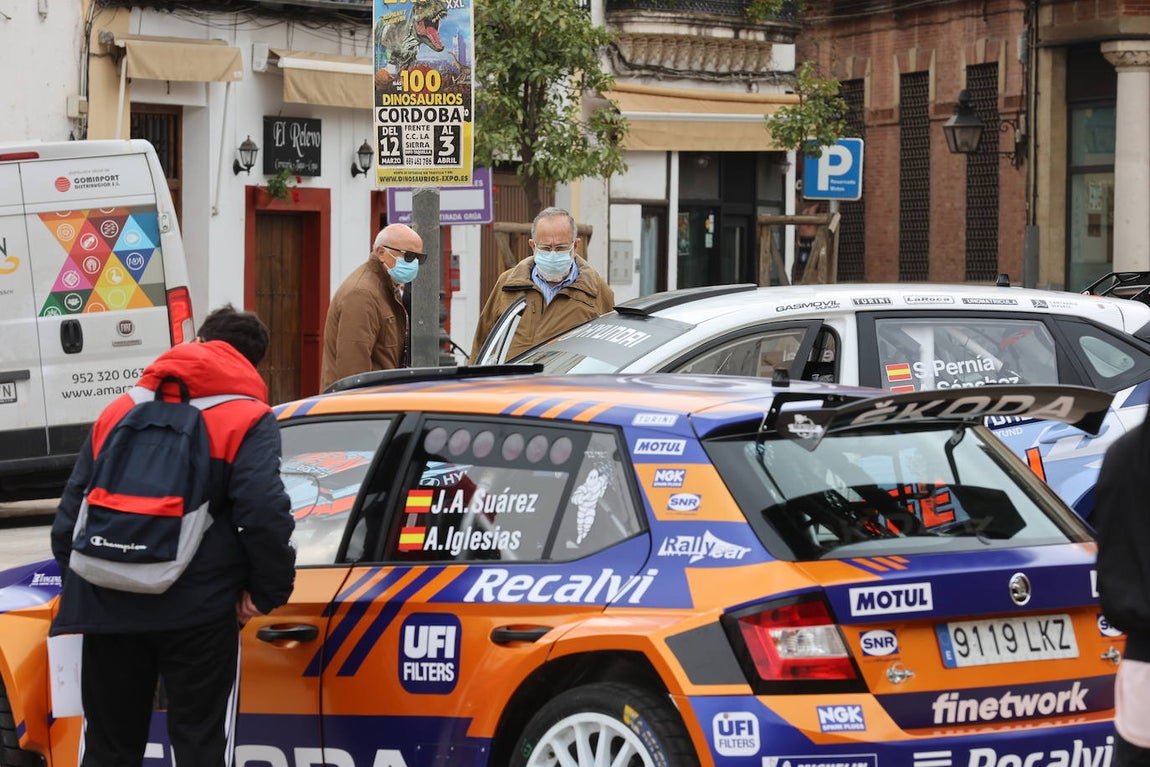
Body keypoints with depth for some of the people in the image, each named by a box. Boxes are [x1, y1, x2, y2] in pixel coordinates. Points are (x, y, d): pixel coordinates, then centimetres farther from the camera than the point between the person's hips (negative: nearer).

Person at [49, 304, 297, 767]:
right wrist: (269, 590, -3)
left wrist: (78, 582, 24)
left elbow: (70, 512, 16)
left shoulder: (119, 412, 17)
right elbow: (264, 512, -15)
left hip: (109, 606, 4)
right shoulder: (248, 420, 1)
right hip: (197, 608, -4)